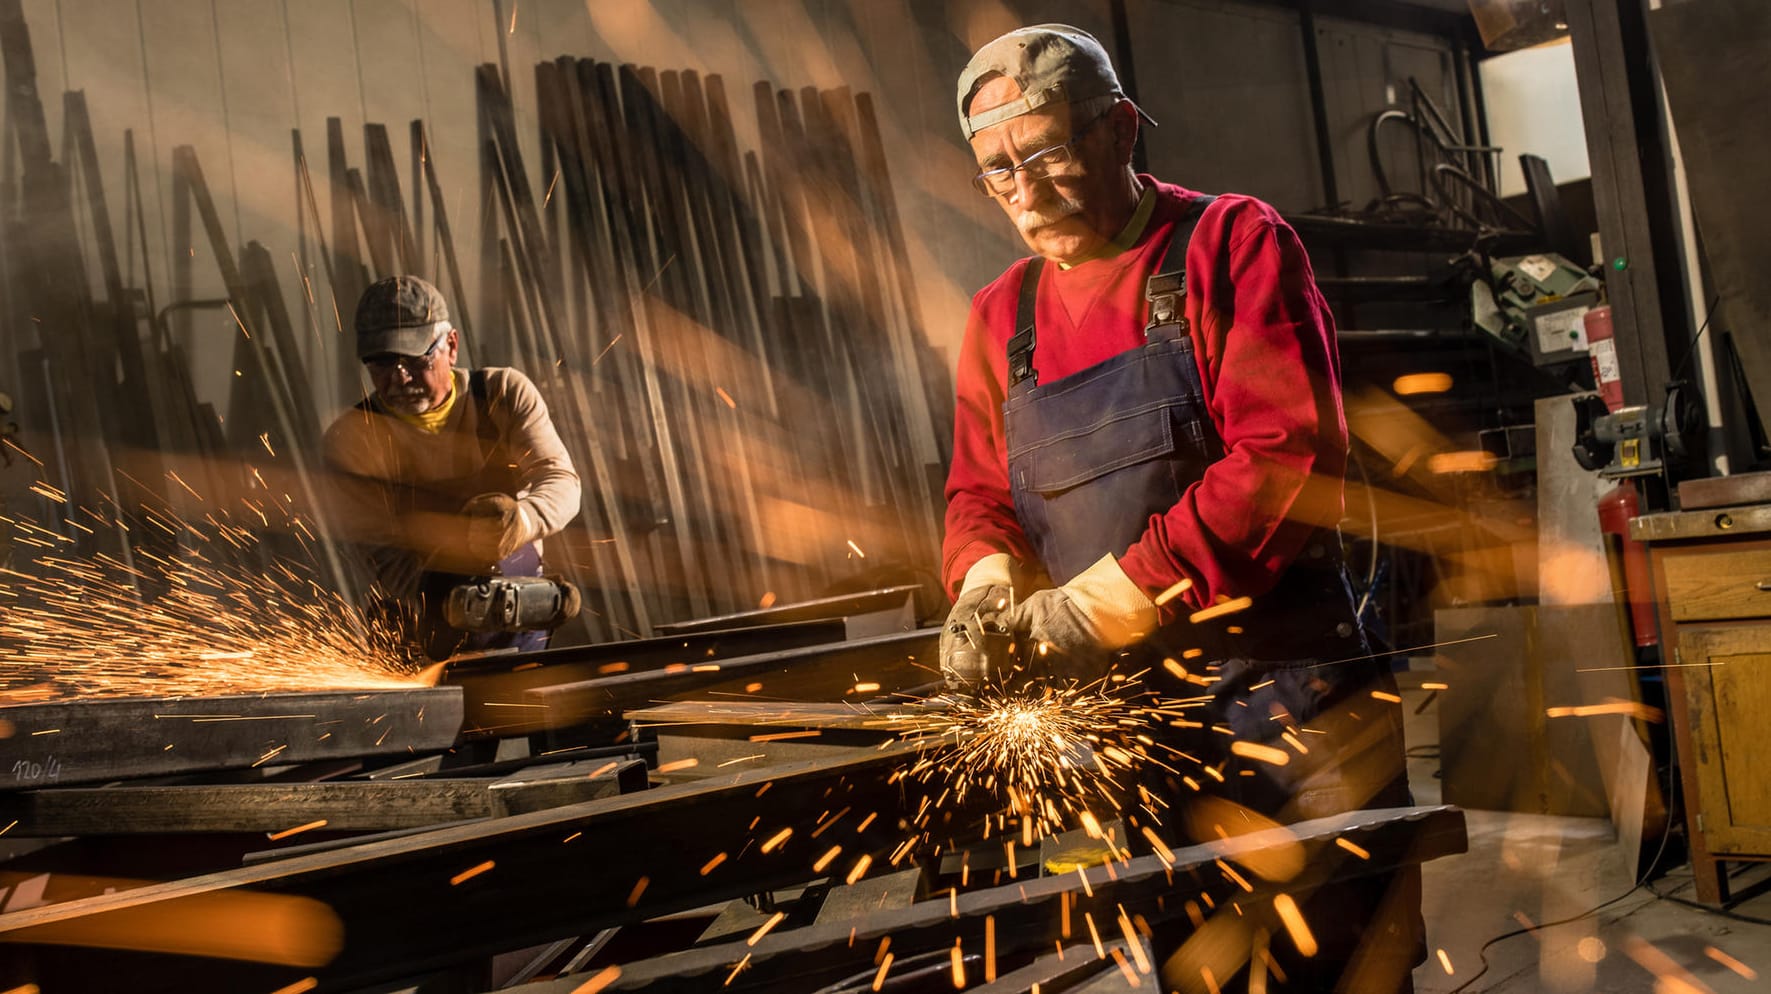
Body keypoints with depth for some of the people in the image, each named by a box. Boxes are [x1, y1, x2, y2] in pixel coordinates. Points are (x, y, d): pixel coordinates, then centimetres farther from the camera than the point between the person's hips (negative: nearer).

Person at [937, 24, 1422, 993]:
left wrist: (1105, 600, -19)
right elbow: (978, 496, 14)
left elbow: (1289, 459, -16)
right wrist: (986, 582, -9)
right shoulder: (999, 319, 10)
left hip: (1284, 703, -4)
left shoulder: (1232, 244, -5)